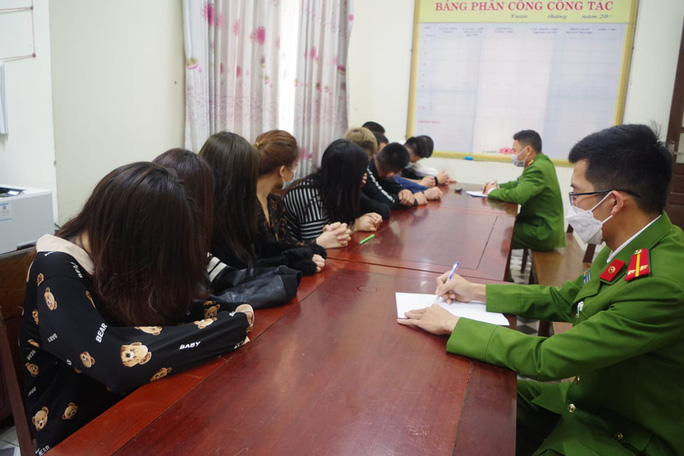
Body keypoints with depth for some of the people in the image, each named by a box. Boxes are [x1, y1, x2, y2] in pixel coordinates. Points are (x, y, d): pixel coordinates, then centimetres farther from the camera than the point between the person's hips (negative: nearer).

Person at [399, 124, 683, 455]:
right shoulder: (631, 249, -6)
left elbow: (545, 359, -30)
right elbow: (562, 300, 7)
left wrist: (453, 324, -21)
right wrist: (476, 292, 2)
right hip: (587, 392, 7)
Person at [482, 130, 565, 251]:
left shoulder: (538, 168, -22)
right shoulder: (539, 163, 8)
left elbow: (518, 195, -32)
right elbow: (519, 184, 19)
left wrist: (492, 192, -15)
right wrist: (497, 187, 1)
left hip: (544, 232, -9)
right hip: (541, 223, 9)